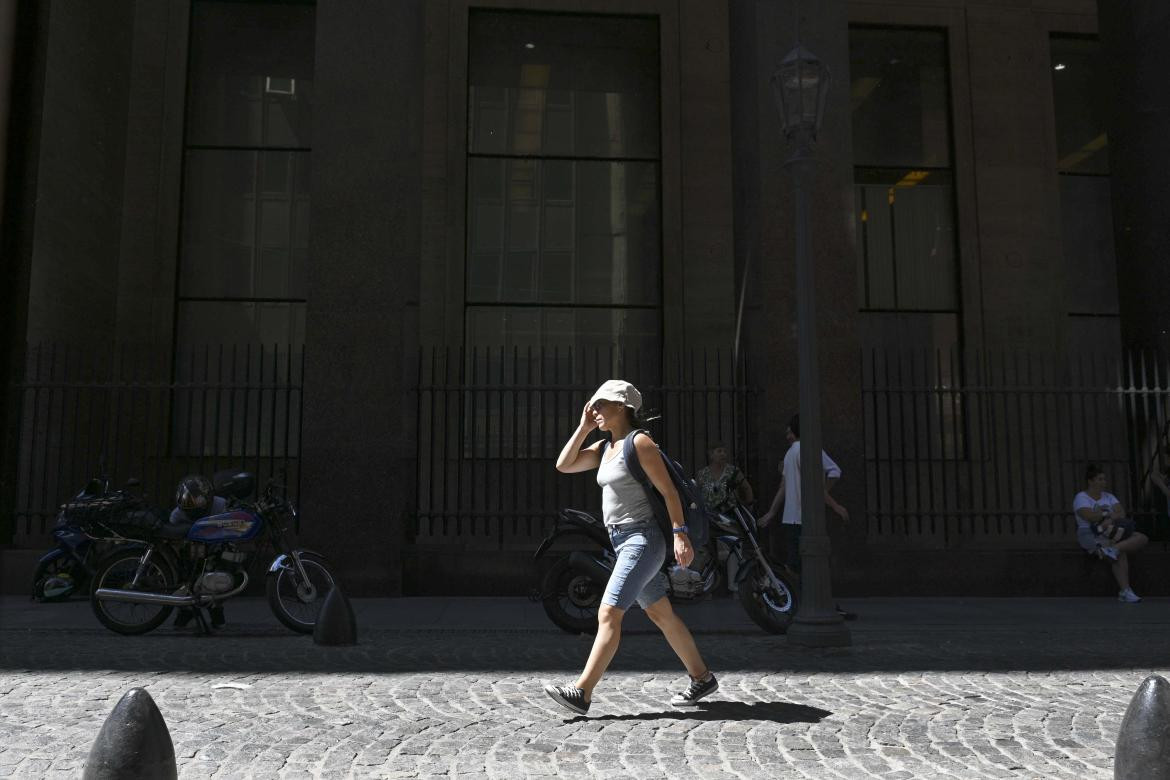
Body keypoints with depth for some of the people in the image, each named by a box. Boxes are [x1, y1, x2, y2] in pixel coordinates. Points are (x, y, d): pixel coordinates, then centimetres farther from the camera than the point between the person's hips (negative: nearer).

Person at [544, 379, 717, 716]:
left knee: (608, 614, -12)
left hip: (642, 540, -9)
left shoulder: (639, 442, -11)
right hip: (623, 541, 9)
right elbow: (564, 465, 9)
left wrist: (680, 534, -20)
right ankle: (702, 678, 26)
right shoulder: (605, 447, 14)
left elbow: (668, 490, -14)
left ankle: (582, 693, -12)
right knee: (662, 615, 15)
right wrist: (583, 427, 5)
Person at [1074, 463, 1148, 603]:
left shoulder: (1108, 496, 18)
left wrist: (1109, 520, -21)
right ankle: (1125, 591, -36)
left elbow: (1121, 513, 1)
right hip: (1091, 536, -7)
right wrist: (1113, 514, -5)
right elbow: (1091, 517, -19)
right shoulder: (1081, 498, -1)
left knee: (1142, 538, -15)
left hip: (1110, 533, 7)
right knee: (1121, 554, -32)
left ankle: (1113, 549, -37)